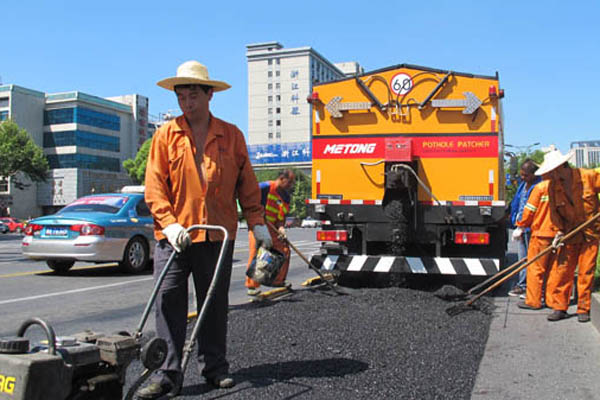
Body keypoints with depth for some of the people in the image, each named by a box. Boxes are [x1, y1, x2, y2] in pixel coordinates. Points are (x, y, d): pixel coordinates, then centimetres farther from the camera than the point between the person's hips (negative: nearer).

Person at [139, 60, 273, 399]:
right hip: (174, 235, -1)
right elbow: (154, 187, -1)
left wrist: (257, 222, 5)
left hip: (218, 235, 1)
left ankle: (215, 367, 25)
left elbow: (247, 185, 10)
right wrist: (170, 223, -13)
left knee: (215, 303, 11)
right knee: (169, 301, -4)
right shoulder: (166, 134, 4)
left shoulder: (231, 135, 6)